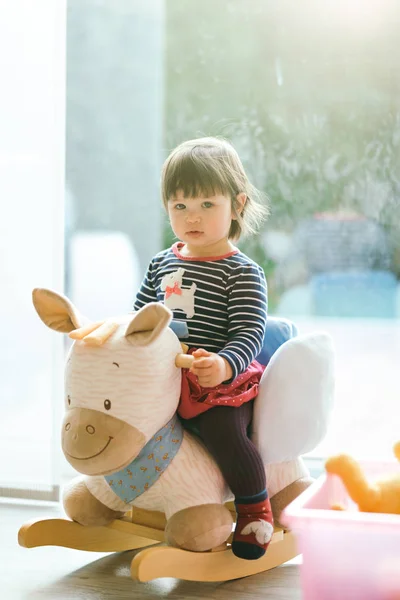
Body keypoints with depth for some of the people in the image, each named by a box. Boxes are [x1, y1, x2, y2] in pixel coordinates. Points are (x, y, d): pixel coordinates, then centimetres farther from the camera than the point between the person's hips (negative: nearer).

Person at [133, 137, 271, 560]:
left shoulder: (242, 273, -7)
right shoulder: (162, 263, 14)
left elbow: (248, 334, -15)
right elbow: (140, 316, 23)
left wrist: (224, 366, -33)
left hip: (222, 383, -7)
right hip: (163, 380, 7)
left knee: (224, 432, -28)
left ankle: (255, 510, -4)